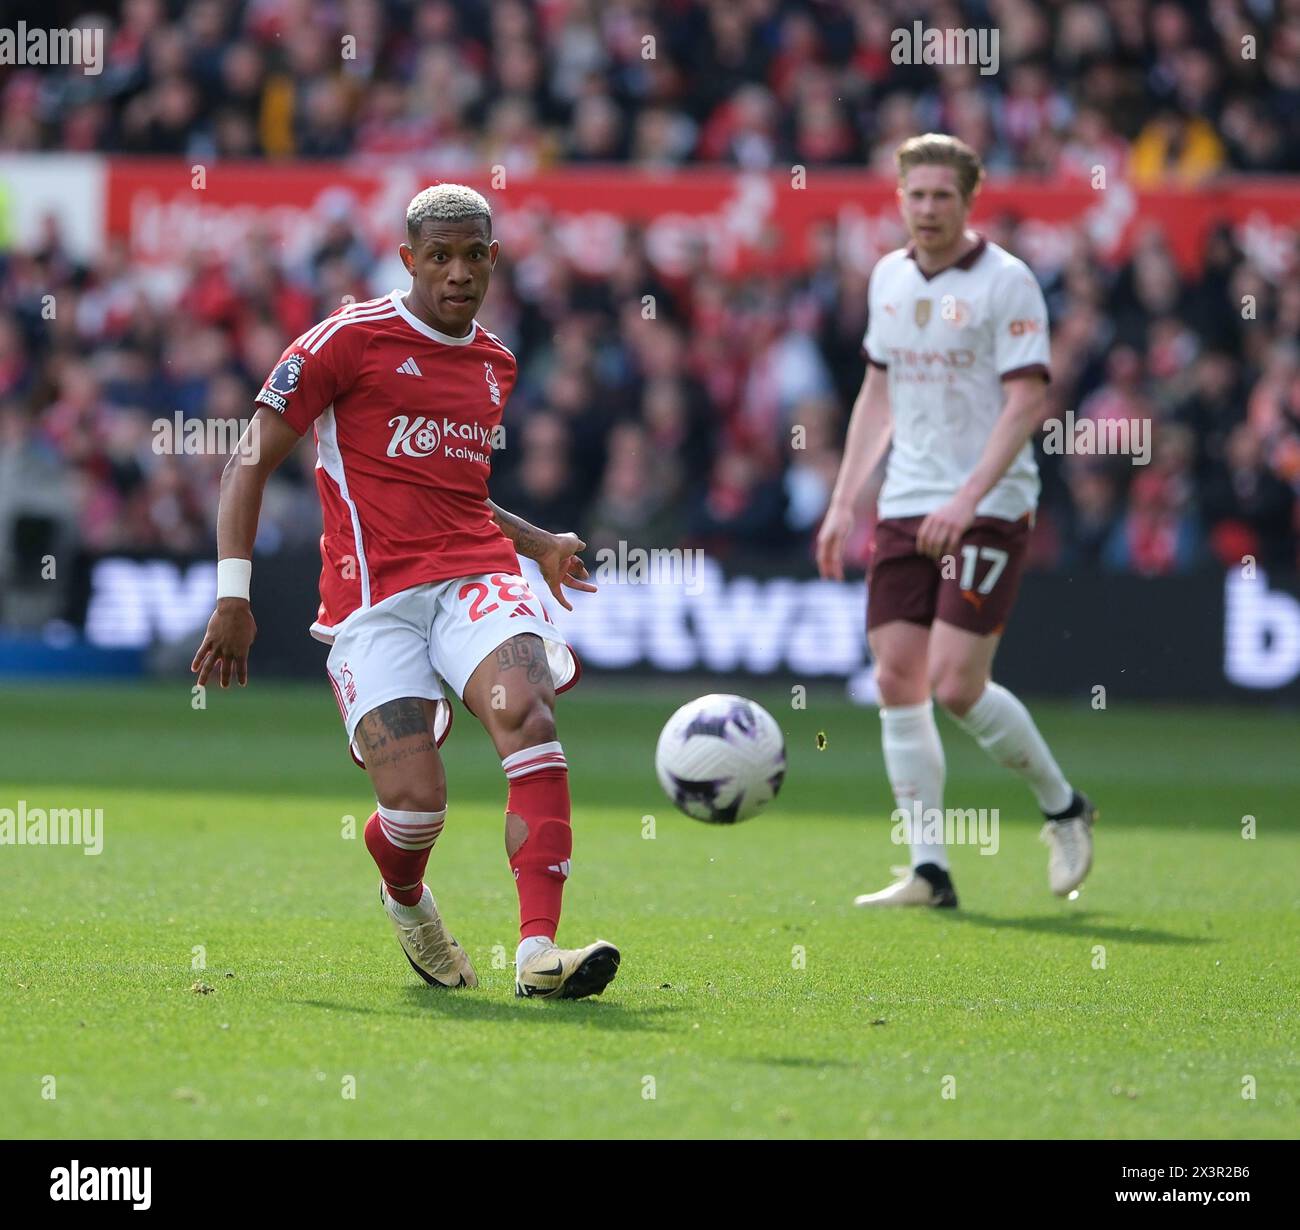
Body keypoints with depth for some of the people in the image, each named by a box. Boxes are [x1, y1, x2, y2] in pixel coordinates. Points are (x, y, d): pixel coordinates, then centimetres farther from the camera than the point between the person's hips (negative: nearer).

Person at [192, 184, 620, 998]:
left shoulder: (495, 365, 19)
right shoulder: (350, 341, 1)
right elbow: (252, 460, 1)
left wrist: (540, 546, 24)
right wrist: (233, 598, -6)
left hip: (474, 577, 4)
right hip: (373, 597, -4)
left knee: (525, 713, -28)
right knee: (416, 800, -15)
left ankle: (539, 953, -35)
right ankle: (406, 901, 24)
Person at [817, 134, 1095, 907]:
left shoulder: (1005, 281, -8)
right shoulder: (889, 278, 12)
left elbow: (1027, 402, -14)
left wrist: (967, 498, -23)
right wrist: (844, 503, 17)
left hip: (989, 510, -6)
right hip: (905, 509, 6)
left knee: (956, 685, -12)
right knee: (897, 681, -1)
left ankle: (1064, 809, 11)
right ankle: (930, 872, 4)